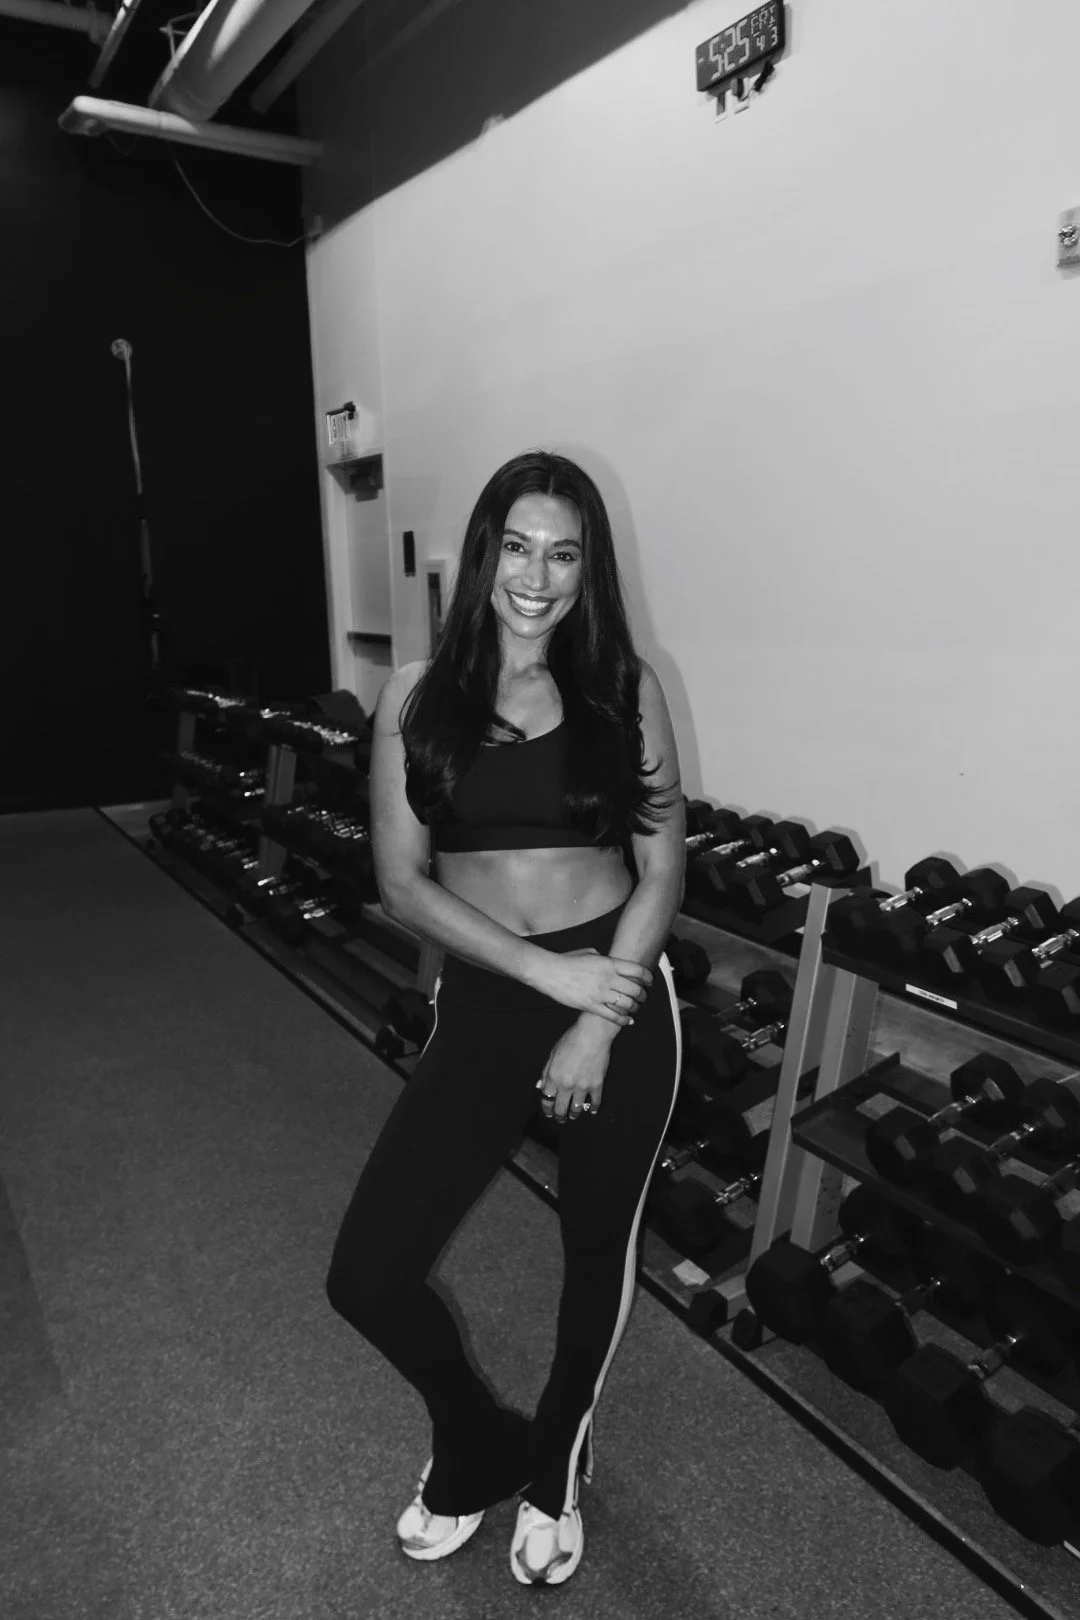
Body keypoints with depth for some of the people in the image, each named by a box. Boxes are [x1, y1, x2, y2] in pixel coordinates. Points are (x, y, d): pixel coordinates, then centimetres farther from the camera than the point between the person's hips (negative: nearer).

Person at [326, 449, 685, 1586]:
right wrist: (546, 971, -14)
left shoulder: (625, 689, -2)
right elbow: (401, 882, -5)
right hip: (484, 1003, 1)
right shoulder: (417, 696, -1)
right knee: (366, 1276, -2)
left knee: (596, 1251, 17)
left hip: (622, 999, 0)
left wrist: (598, 1024, -12)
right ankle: (477, 1444, 33)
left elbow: (662, 873, -3)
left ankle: (555, 1467, 49)